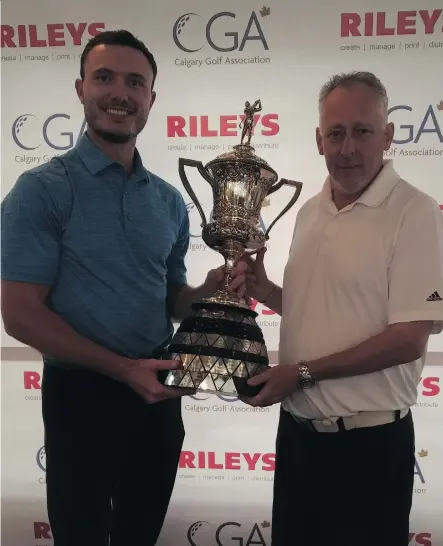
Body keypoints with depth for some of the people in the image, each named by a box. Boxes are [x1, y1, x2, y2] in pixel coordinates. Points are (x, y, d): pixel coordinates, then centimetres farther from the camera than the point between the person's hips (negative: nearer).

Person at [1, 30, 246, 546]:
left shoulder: (169, 200, 5)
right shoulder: (42, 190, -12)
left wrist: (209, 290, -9)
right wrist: (124, 370, -19)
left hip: (157, 393, 5)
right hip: (82, 393, -5)